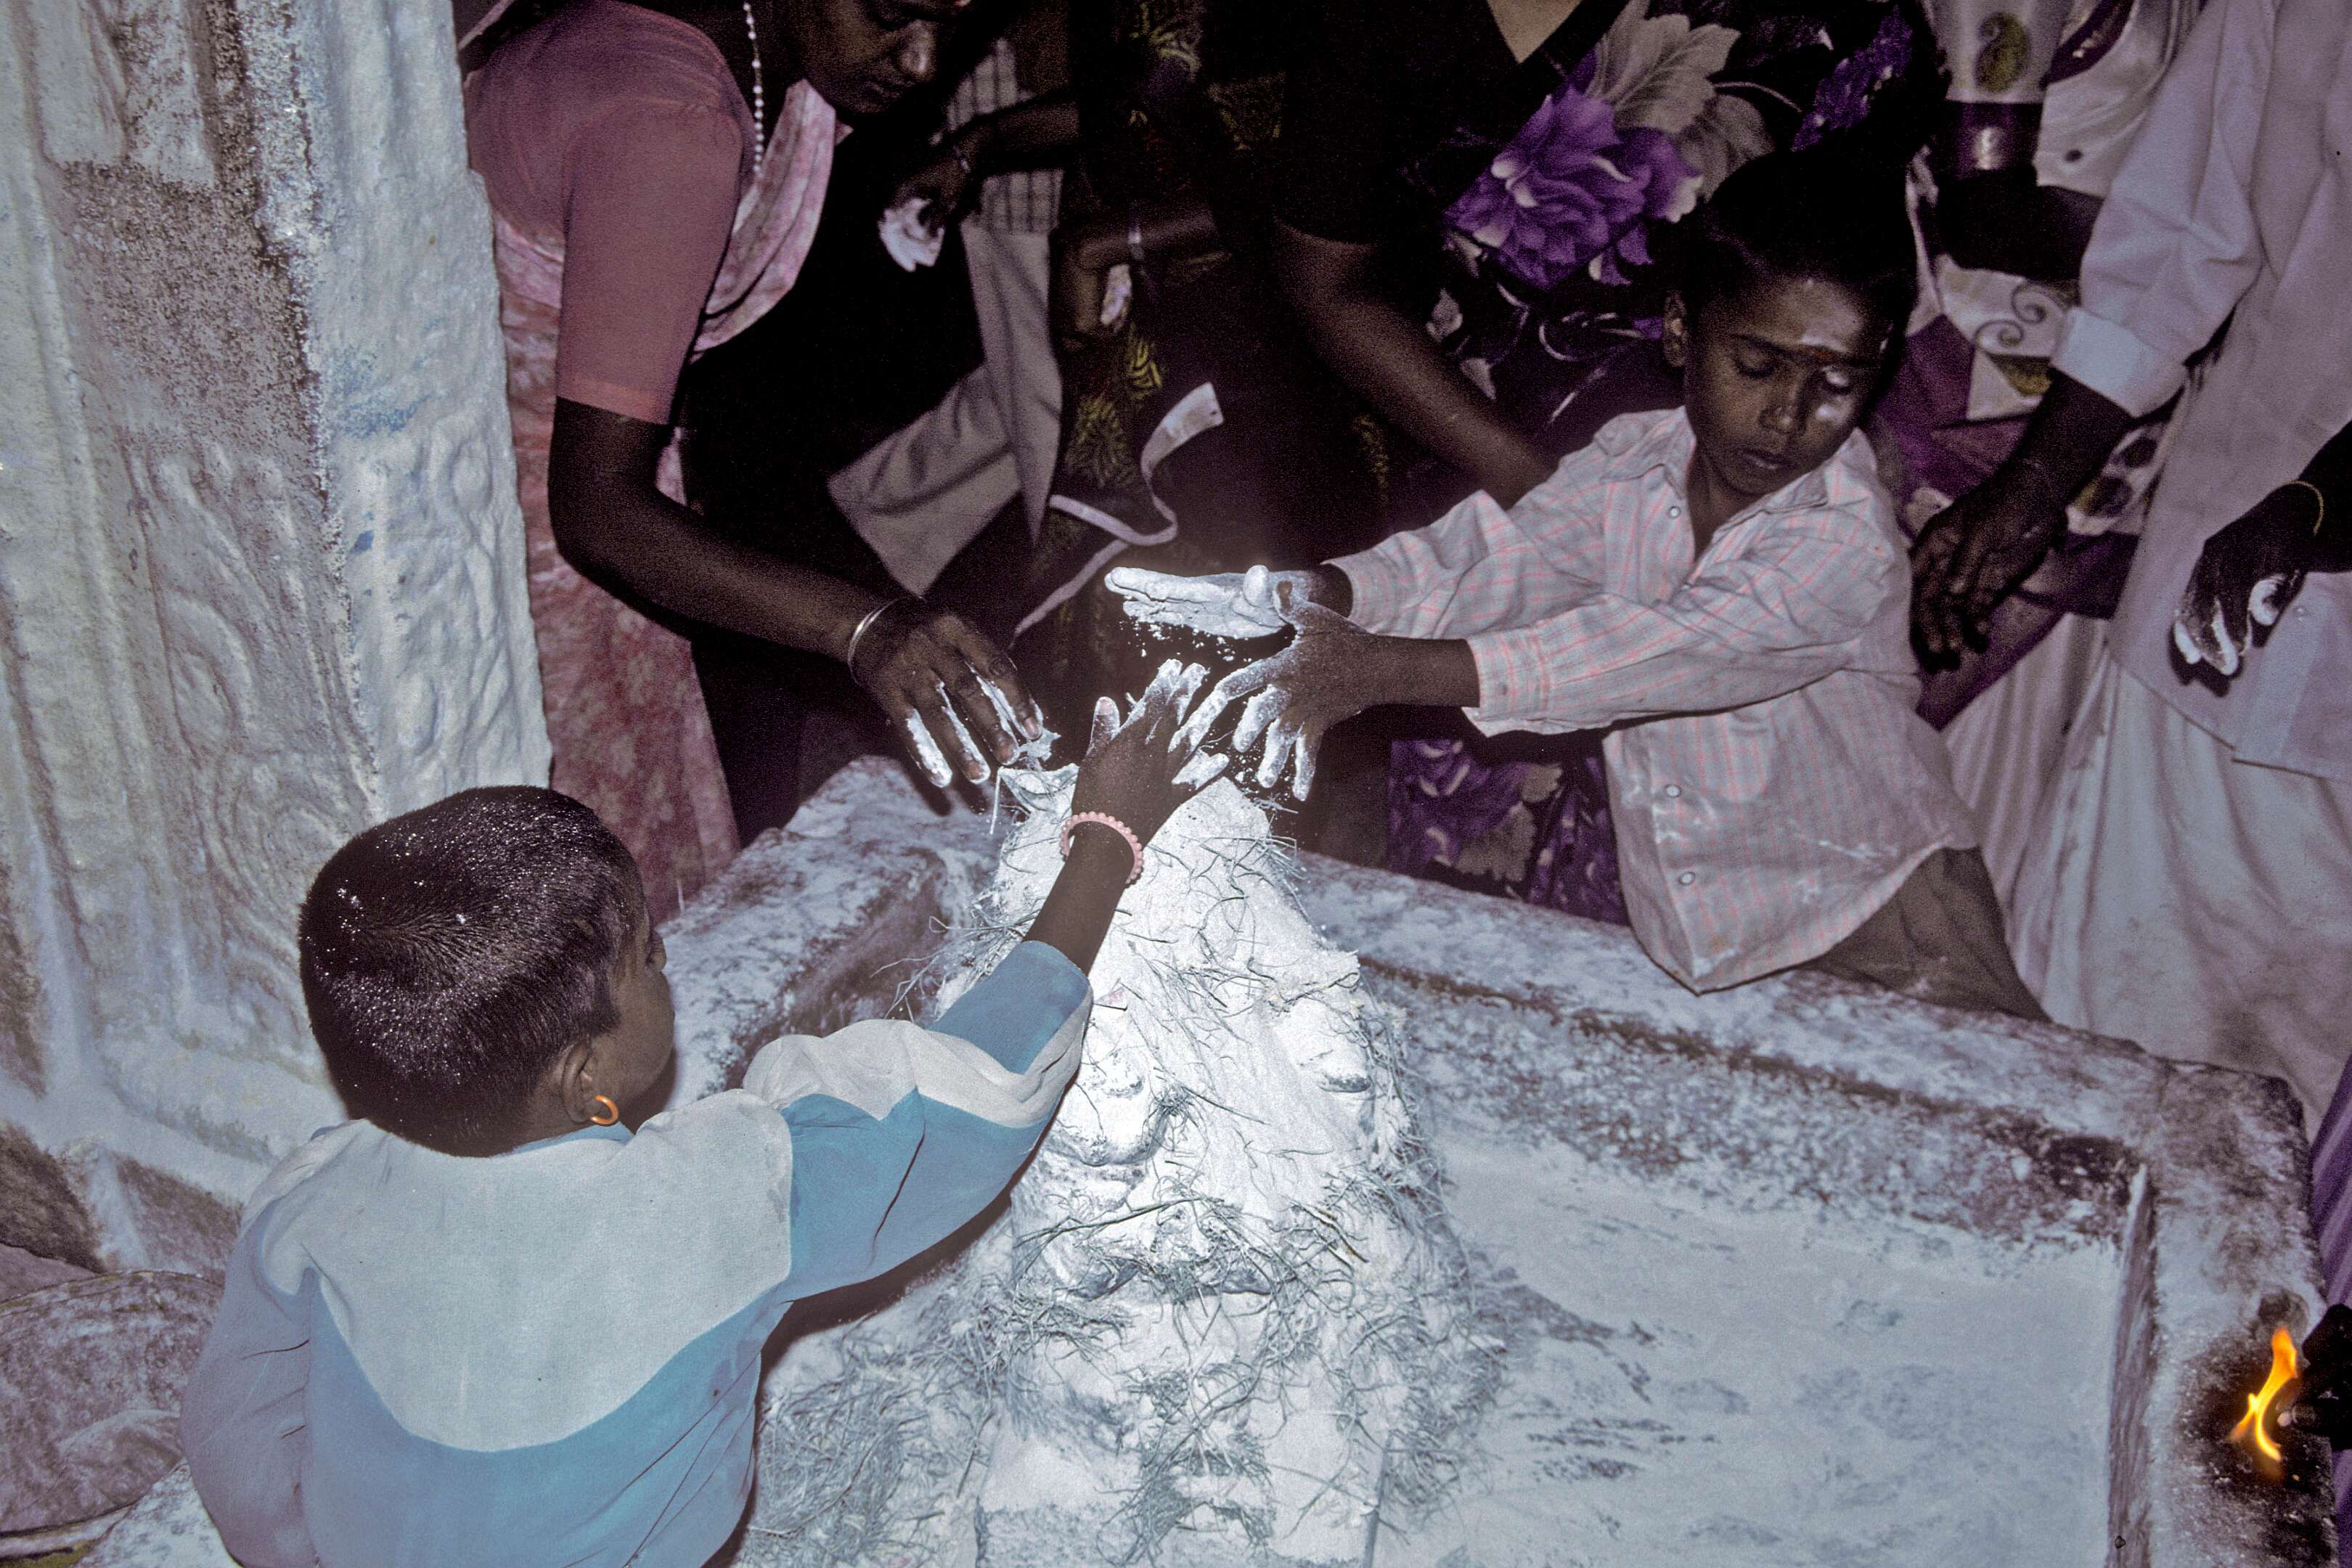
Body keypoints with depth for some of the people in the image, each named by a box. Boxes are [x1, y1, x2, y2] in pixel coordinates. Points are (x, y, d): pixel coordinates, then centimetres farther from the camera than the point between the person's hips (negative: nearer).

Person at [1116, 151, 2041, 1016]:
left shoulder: (1848, 545, -22)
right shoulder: (1632, 465, -3)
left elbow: (1658, 651, -34)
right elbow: (1500, 557, -16)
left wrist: (1385, 671, -45)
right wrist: (1308, 598, -37)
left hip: (1872, 906, -4)